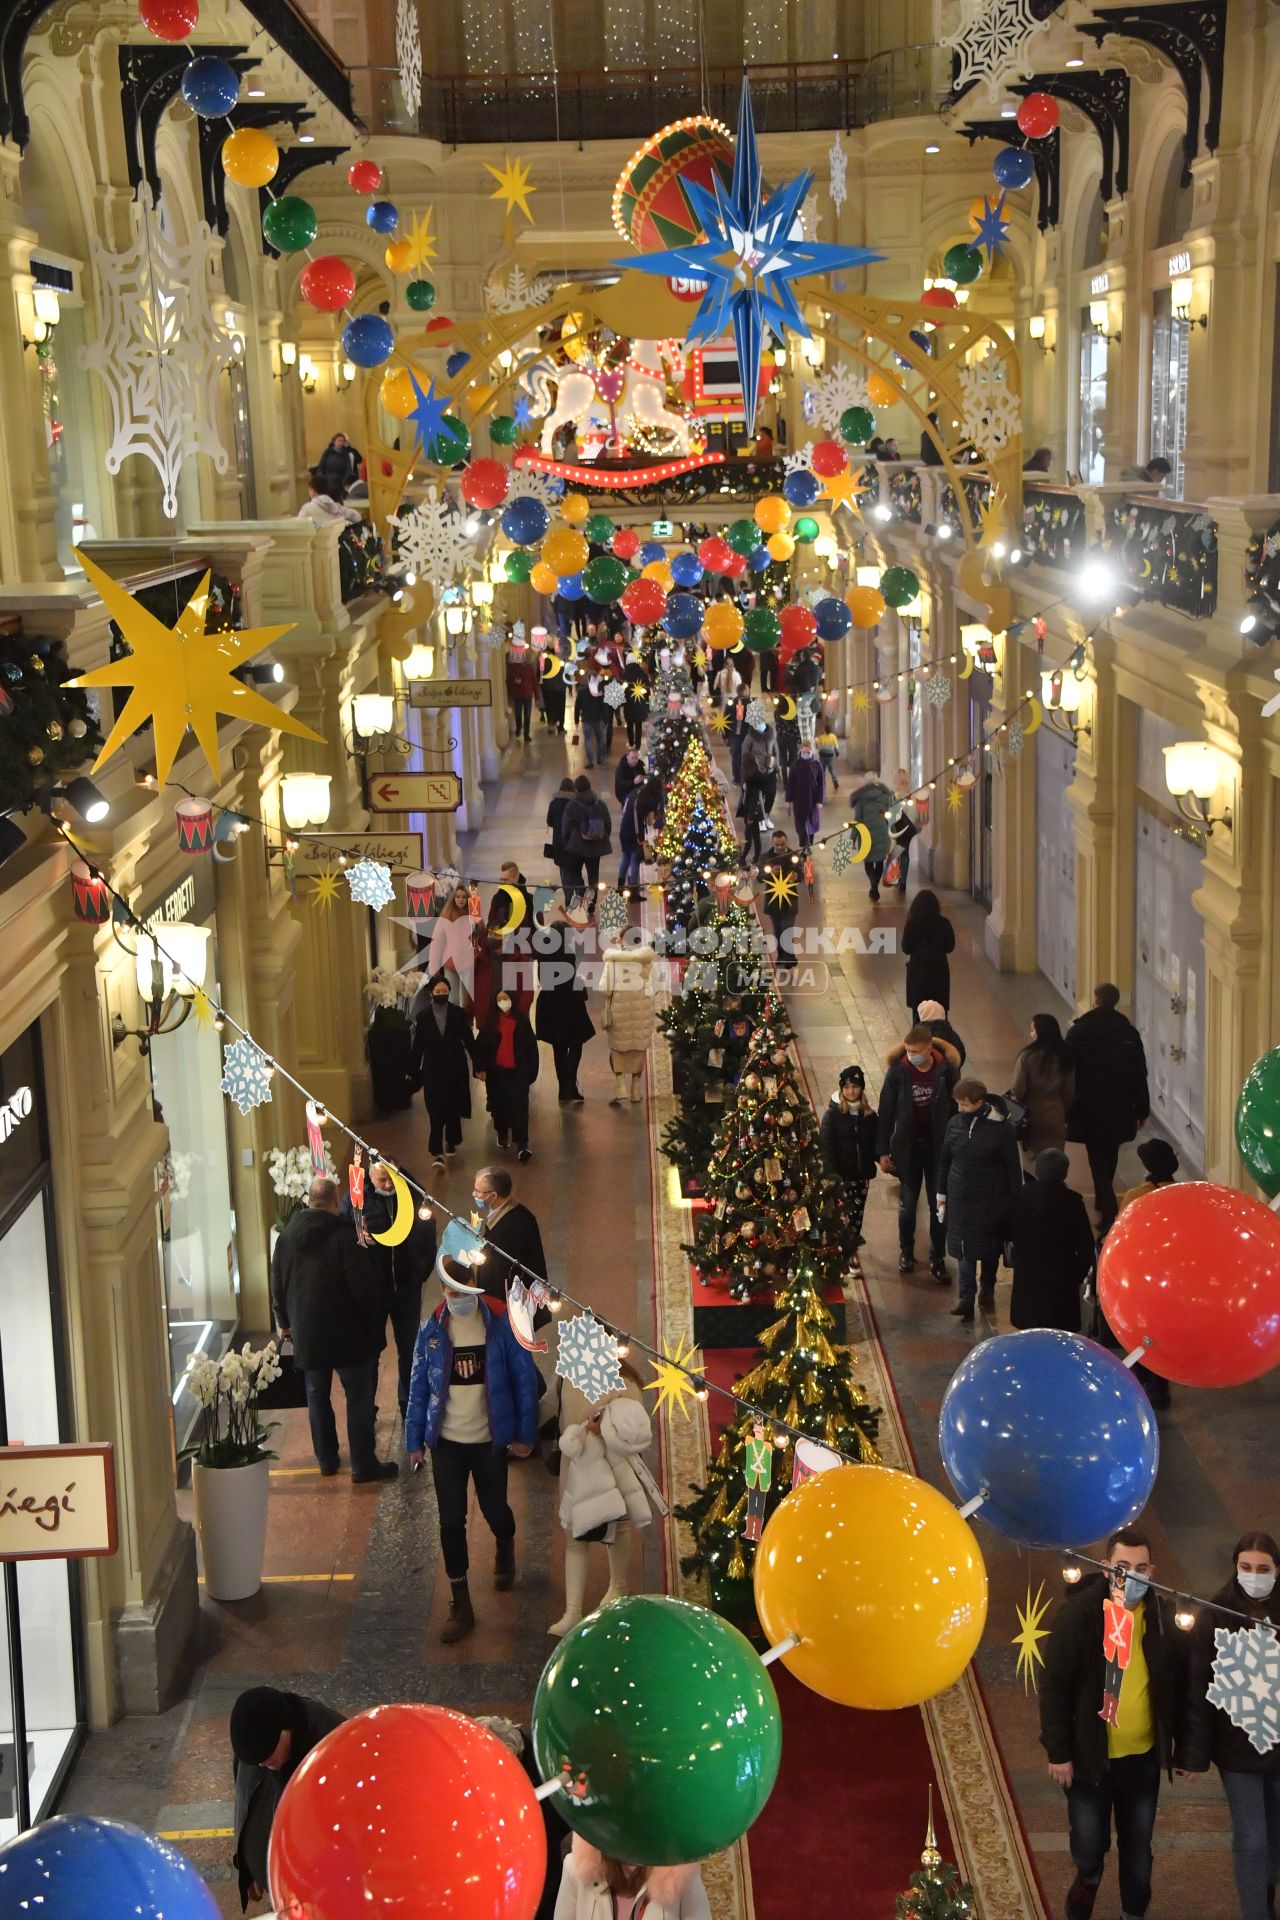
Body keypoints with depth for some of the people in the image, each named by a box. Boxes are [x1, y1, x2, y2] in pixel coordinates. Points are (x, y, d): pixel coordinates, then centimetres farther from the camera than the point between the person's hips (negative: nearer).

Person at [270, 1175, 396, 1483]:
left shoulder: (287, 1237, 1)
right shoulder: (343, 1235, -17)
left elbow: (278, 1285, 12)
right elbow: (363, 1286, -16)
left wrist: (283, 1322, 25)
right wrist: (375, 1322, -3)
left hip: (306, 1333, 5)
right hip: (347, 1331, -5)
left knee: (317, 1396, 16)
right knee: (359, 1398, 3)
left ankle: (326, 1460, 23)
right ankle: (363, 1464, 6)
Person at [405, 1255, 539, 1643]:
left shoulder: (501, 1323, -13)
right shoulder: (431, 1329, -7)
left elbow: (524, 1378, -6)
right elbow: (419, 1386, 0)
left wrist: (525, 1434, -4)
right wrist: (415, 1440, 0)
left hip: (490, 1440, -1)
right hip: (446, 1441, 1)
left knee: (494, 1510, 14)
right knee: (451, 1521, 3)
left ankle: (505, 1549, 50)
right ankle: (460, 1604, 15)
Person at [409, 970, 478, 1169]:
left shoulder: (458, 1014, -1)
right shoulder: (422, 1016, 0)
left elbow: (469, 1041, 2)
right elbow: (417, 1046, 4)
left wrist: (477, 1065, 1)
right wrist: (413, 1071, 5)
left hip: (456, 1068, 1)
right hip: (433, 1070, -1)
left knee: (453, 1108, 11)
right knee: (436, 1111, -8)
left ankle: (451, 1141, 34)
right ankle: (437, 1153, -12)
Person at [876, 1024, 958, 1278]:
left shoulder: (945, 1071, -11)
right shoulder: (898, 1072, -11)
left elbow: (956, 1109, -2)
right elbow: (886, 1112, -6)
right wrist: (883, 1151, -5)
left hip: (938, 1148, 0)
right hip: (908, 1147, 0)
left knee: (939, 1205, 6)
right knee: (907, 1204, 12)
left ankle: (937, 1259, 18)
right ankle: (906, 1252, 32)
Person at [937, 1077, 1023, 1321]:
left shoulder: (1000, 1128, -15)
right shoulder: (955, 1124, -4)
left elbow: (1013, 1166, -8)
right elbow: (944, 1161, 8)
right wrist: (941, 1193, 10)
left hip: (990, 1199, -2)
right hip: (960, 1198, 2)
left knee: (990, 1248, 14)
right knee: (965, 1249, 2)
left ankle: (987, 1290, 33)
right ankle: (966, 1298, 4)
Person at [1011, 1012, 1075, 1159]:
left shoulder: (1028, 1056, -17)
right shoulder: (1064, 1056, -7)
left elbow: (1018, 1089, -15)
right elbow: (1070, 1091, 1)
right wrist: (1066, 1114, 15)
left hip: (1033, 1114, -2)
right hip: (1056, 1115, 2)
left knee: (1032, 1159, 13)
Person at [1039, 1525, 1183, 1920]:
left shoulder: (1160, 1614, -6)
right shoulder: (1079, 1613, -15)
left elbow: (1175, 1682, 4)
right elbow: (1054, 1686, -11)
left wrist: (1177, 1741, 2)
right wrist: (1058, 1752, -11)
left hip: (1143, 1757, 3)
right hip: (1090, 1757, -3)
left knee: (1138, 1849, 15)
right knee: (1089, 1848, 8)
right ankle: (1087, 1880, 41)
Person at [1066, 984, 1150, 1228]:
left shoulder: (1078, 1031, -9)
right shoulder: (1129, 1033, -3)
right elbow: (1139, 1075, 0)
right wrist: (1142, 1110, 8)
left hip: (1088, 1109, -3)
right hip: (1119, 1108, 3)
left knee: (1098, 1159, -1)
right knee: (1110, 1155, 20)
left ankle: (1108, 1212, -11)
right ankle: (1104, 1203, 35)